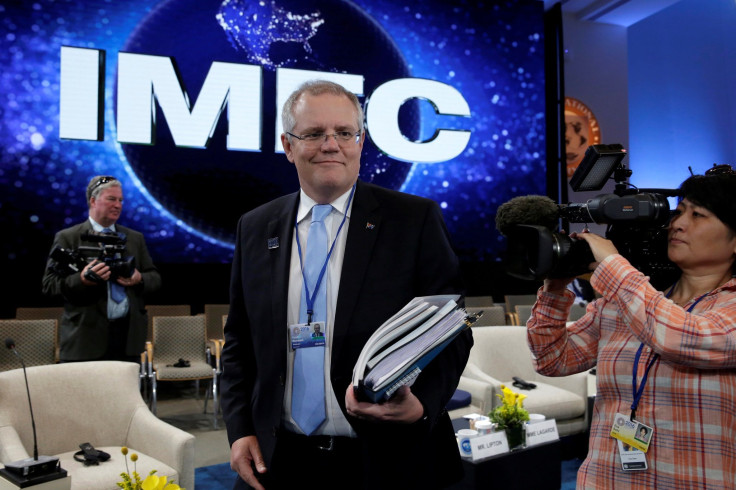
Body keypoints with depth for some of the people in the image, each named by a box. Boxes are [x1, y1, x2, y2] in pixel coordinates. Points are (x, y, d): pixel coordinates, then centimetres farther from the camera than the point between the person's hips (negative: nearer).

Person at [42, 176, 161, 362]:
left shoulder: (135, 238, 15)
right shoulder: (66, 238, 3)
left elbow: (155, 278, 15)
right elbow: (49, 284, -3)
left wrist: (139, 279, -7)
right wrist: (82, 280, -21)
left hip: (129, 338, 3)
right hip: (85, 338, -3)